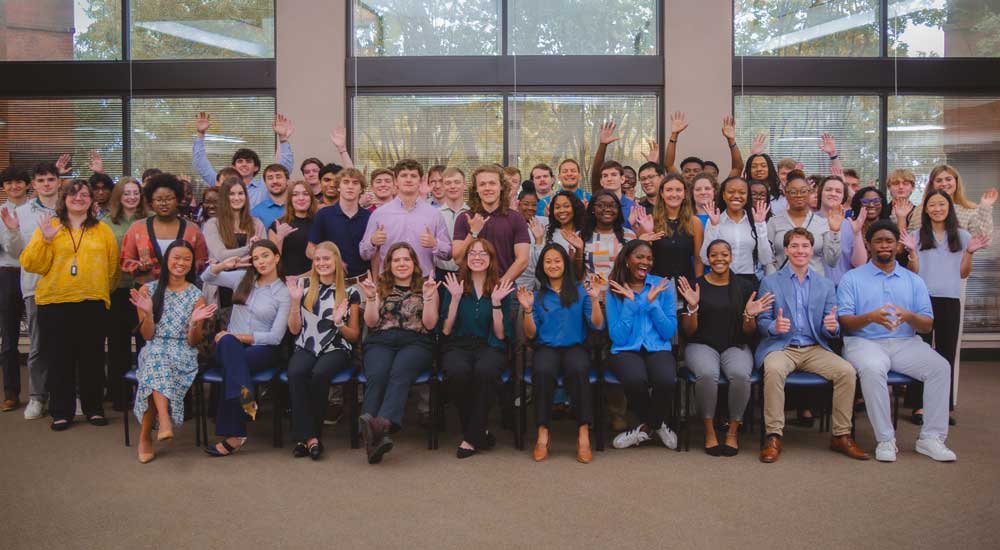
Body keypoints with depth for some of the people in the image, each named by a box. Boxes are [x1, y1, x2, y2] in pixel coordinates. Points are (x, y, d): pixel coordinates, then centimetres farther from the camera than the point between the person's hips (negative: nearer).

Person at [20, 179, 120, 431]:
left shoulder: (103, 230, 7)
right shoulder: (47, 227, 5)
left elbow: (112, 266, 8)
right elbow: (31, 264, -2)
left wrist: (106, 291, 3)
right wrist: (45, 240, -14)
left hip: (92, 302, 0)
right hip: (55, 302, 0)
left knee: (92, 357, 5)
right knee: (59, 358, 4)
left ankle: (94, 408, 18)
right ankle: (61, 412, 15)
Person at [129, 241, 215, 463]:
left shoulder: (196, 296, 6)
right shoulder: (148, 290, 7)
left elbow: (193, 342, 3)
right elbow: (147, 336, 5)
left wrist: (195, 322, -17)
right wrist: (148, 312, -13)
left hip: (183, 353, 0)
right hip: (154, 349, 0)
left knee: (155, 375, -33)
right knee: (156, 359, -37)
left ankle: (145, 434, -30)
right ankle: (164, 421, -48)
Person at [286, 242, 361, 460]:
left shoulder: (349, 292, 6)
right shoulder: (303, 285, 11)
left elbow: (354, 336, 8)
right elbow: (294, 329, 9)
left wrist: (339, 323, -10)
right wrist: (295, 301, -3)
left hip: (335, 349, -1)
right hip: (306, 348, 2)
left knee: (319, 374, -33)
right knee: (295, 373, -32)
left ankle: (311, 435, -16)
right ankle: (309, 437, -26)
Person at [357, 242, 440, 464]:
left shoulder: (426, 286, 19)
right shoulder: (379, 286, 23)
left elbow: (430, 324, 8)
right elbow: (371, 322, 13)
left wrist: (428, 297, -5)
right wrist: (370, 298, -3)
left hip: (415, 342, -1)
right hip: (381, 341, 1)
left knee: (399, 373, -35)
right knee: (377, 375, -32)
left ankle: (383, 423, -58)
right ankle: (375, 433, -50)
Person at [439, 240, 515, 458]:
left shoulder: (501, 289, 9)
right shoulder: (454, 286, 9)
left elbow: (500, 334, 3)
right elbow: (445, 330, 2)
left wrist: (496, 302, -7)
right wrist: (455, 298, -7)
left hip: (489, 347, 0)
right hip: (458, 345, 0)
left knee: (485, 370, -36)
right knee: (458, 371, -35)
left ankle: (472, 437, -19)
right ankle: (480, 432, -13)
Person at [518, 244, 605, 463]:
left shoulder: (580, 291, 11)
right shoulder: (537, 295, 13)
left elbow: (597, 326, 2)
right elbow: (531, 334, 8)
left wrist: (594, 299, -10)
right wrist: (527, 309, -7)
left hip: (575, 346, 0)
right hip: (547, 347, 1)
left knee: (578, 370, -36)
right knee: (544, 371, -35)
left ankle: (583, 434, -32)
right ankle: (543, 432, -27)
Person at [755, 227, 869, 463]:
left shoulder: (826, 285, 15)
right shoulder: (770, 282, 7)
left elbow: (831, 329, 11)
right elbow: (761, 322, 2)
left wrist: (833, 327, -14)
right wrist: (774, 326, -20)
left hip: (815, 348, 3)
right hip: (780, 346, -3)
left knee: (846, 371, -23)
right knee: (774, 370, -35)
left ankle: (841, 435, -8)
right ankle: (773, 437, -25)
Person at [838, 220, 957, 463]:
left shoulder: (914, 280, 16)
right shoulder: (852, 278, 8)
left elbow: (928, 325, 9)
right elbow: (844, 321, -2)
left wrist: (909, 316, -15)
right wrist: (870, 317, -22)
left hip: (905, 342, 3)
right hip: (865, 342, -3)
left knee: (940, 366, -24)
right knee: (872, 369, -35)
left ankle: (931, 437, -16)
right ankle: (885, 439, -24)